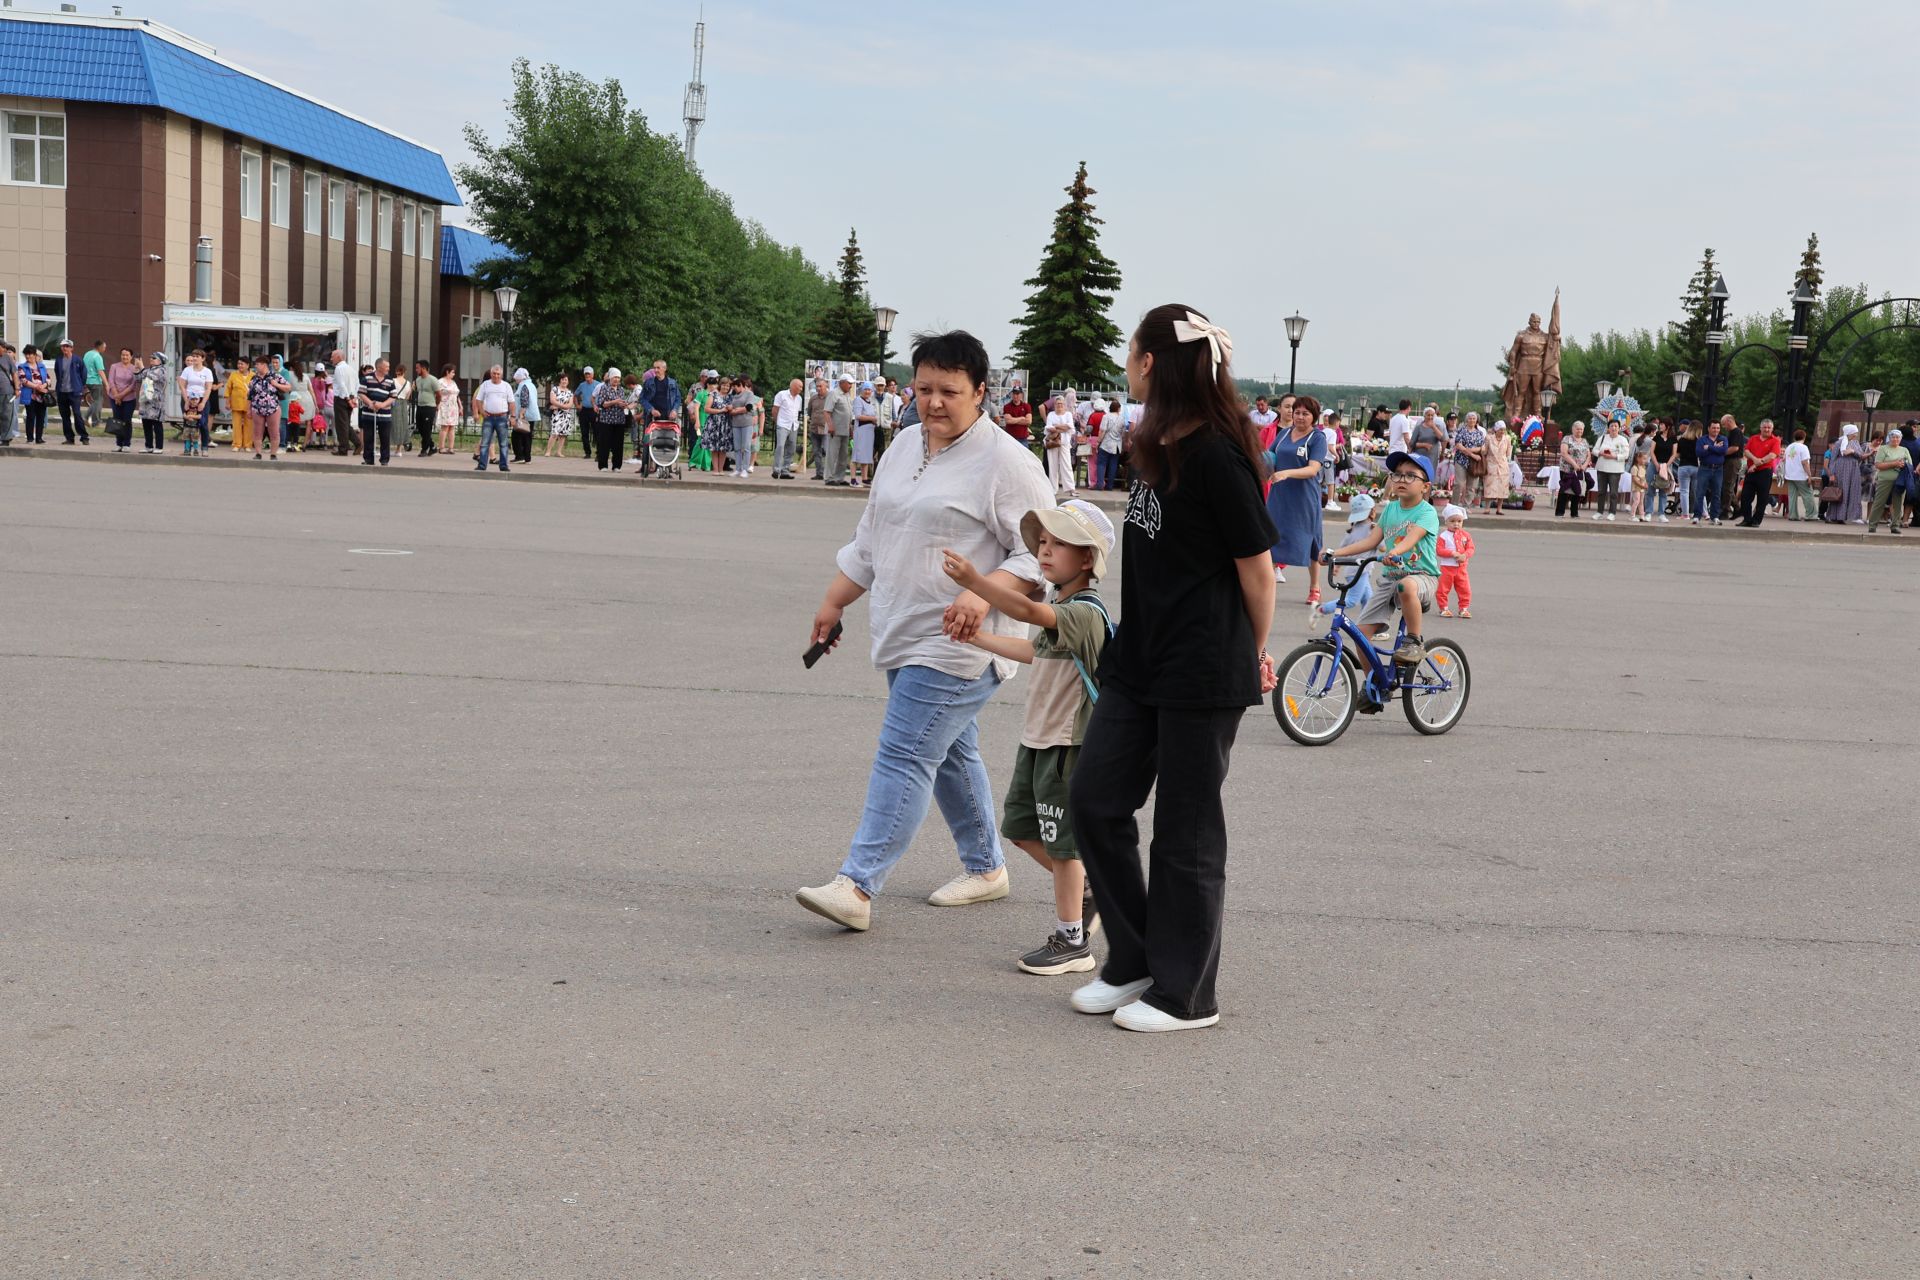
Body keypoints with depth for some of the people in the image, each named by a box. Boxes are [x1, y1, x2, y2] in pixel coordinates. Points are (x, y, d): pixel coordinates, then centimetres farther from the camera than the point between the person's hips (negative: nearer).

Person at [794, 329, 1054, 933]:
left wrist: (985, 593, -28)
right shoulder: (904, 447, 13)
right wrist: (833, 604, 19)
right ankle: (985, 867, 30)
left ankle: (856, 886, -13)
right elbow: (869, 540, 21)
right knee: (949, 755, 16)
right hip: (904, 637, 8)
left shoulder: (1005, 461, -11)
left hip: (958, 642, -8)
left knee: (905, 755, -12)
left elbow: (1042, 553, -14)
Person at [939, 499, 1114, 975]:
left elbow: (1028, 612, -39)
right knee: (1022, 828, 15)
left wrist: (972, 580, -48)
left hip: (1067, 744, -9)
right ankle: (1088, 889, 32)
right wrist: (980, 638, 32)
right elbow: (1035, 651, 28)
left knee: (1061, 842, 0)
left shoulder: (1084, 613, -20)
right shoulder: (1063, 610, 11)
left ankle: (1071, 941, 11)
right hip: (1038, 739, 9)